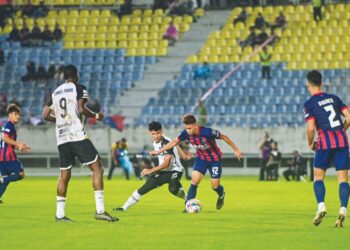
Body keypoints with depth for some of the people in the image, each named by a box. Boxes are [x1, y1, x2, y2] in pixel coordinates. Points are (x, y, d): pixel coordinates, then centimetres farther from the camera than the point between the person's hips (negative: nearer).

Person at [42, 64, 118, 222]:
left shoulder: (56, 92, 16)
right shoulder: (79, 88, 0)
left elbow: (45, 115, 16)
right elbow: (81, 109, -15)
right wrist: (96, 116, 1)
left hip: (61, 139, 6)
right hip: (77, 137, -6)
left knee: (64, 175, 13)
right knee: (97, 168, -3)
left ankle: (59, 214, 11)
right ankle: (100, 210, -13)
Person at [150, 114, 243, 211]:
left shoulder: (207, 132, -34)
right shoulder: (186, 133, -20)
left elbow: (224, 137, -21)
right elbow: (175, 142, -3)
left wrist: (236, 149, -12)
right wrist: (159, 151, -1)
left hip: (215, 159, -3)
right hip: (201, 158, 4)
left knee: (215, 186, 1)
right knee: (195, 180, -14)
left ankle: (221, 196, 36)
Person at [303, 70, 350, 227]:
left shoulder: (309, 104, 0)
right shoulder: (333, 98, 13)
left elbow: (311, 128, -9)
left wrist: (310, 144, 8)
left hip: (325, 141, -3)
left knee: (318, 176, 10)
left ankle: (321, 206, -10)